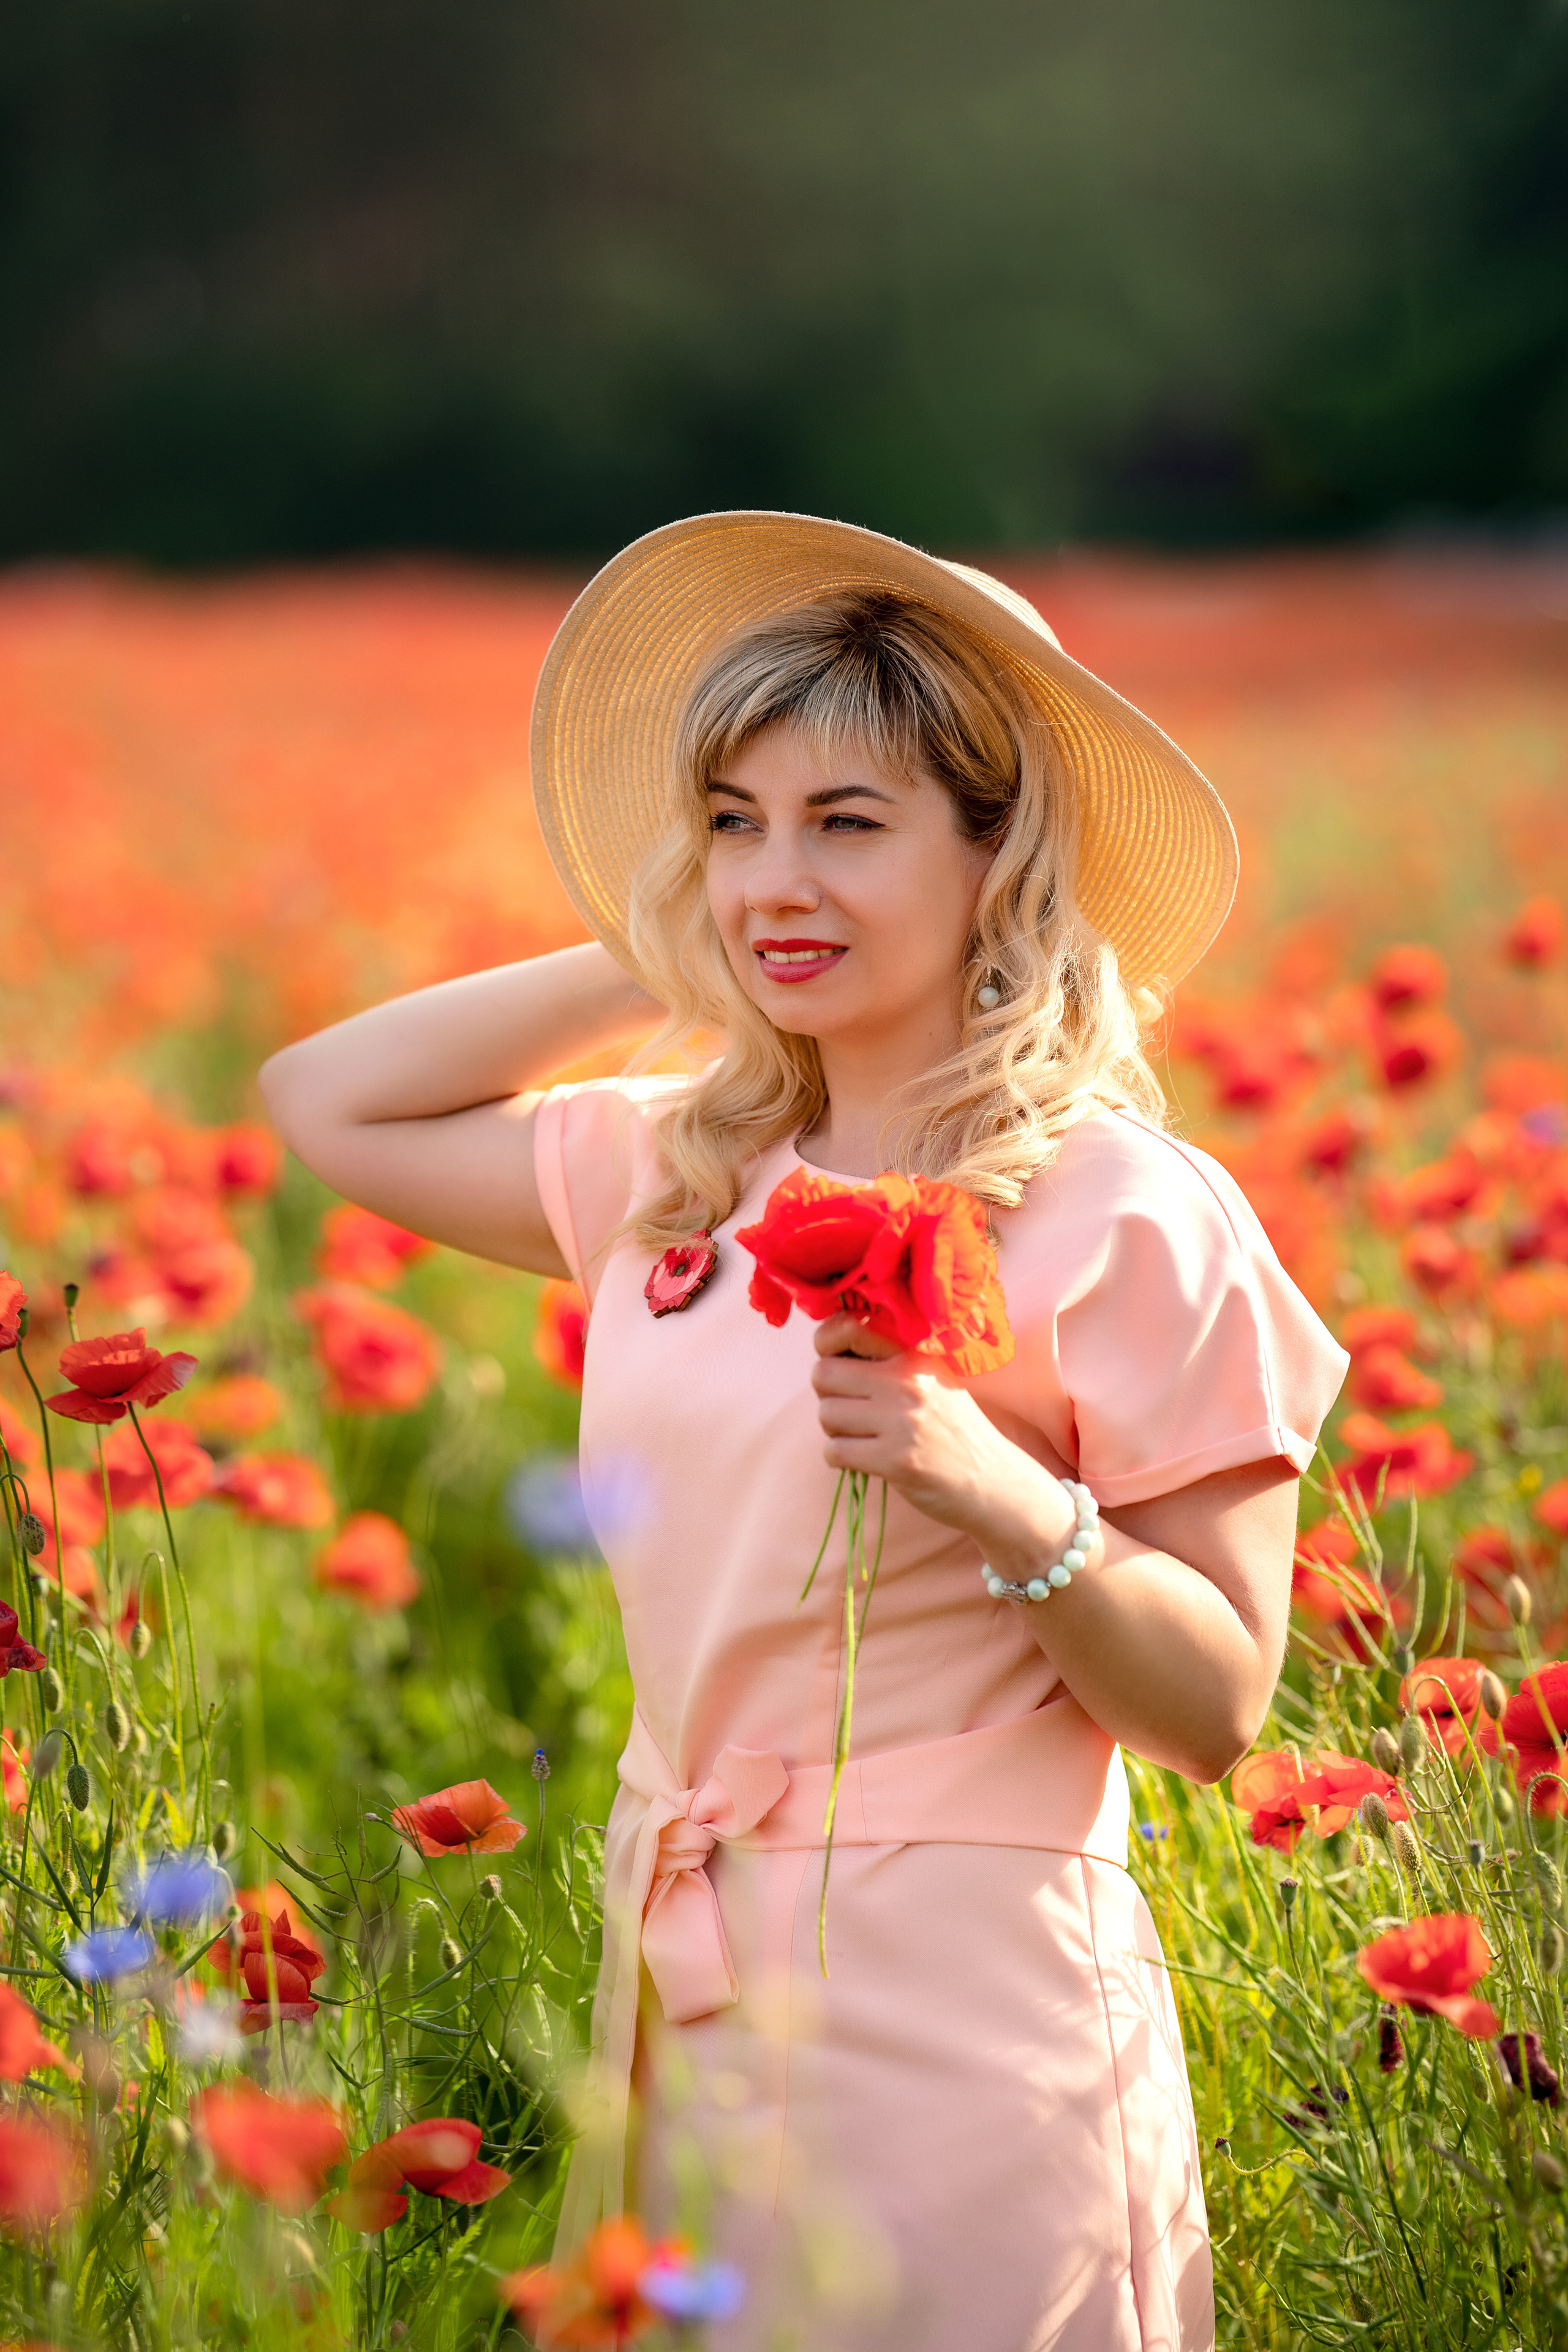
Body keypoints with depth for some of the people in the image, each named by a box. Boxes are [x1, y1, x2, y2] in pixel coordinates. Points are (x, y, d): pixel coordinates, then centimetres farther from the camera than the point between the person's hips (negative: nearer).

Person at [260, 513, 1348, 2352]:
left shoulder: (1123, 1217, -10)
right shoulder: (672, 1172, 7)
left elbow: (1218, 1709, -10)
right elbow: (325, 1104, 18)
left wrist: (998, 1493, -27)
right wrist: (653, 965, 11)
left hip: (957, 1998, -6)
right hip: (683, 1975, 6)